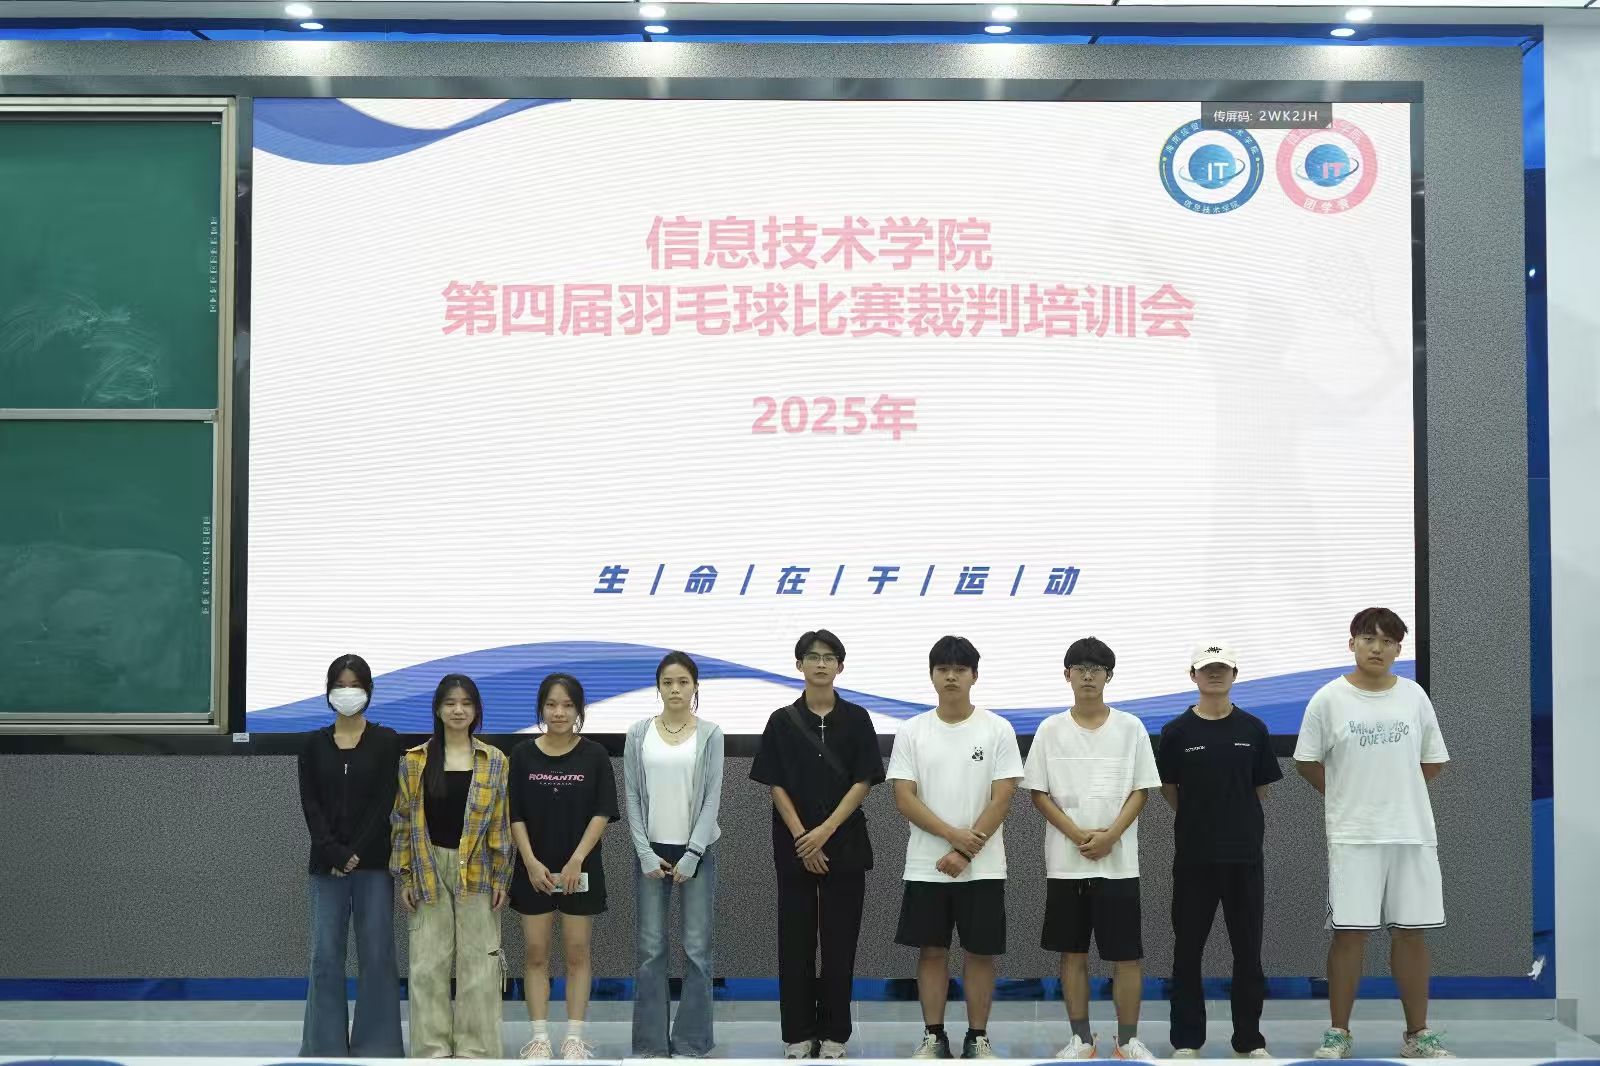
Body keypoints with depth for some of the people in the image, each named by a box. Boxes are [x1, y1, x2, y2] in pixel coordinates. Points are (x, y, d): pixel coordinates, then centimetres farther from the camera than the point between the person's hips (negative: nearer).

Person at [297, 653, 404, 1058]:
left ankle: (375, 1044, 9)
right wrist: (334, 854, -12)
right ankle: (327, 1044, 10)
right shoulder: (314, 743, 7)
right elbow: (310, 803, 1)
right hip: (327, 862, 2)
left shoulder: (386, 741, 2)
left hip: (373, 861, -1)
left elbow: (386, 801, -5)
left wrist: (357, 853, -12)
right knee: (325, 954, 1)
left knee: (376, 953, 1)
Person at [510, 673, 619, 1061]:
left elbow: (602, 813, -5)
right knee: (536, 954, 4)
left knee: (577, 953, 4)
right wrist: (531, 862, -10)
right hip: (534, 870, 1)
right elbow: (515, 815, 0)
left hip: (580, 869, -1)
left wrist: (576, 860, -13)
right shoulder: (523, 754, 0)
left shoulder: (594, 756, -2)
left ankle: (575, 1037, 10)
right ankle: (539, 1036, 11)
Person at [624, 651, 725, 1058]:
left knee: (697, 948, 0)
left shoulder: (710, 734, -2)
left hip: (697, 850, -1)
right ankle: (650, 1043, 11)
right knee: (651, 949, 3)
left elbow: (712, 797, -5)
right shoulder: (639, 733, 2)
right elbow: (632, 796, 1)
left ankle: (691, 1042, 8)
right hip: (652, 850, 1)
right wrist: (645, 853, -7)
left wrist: (692, 855, -12)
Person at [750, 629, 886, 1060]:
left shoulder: (856, 719, 1)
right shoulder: (782, 721, 2)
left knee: (839, 941, 3)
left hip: (845, 846, 0)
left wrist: (824, 832, -14)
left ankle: (834, 1034, 12)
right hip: (794, 847, 0)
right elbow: (776, 786, -1)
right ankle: (799, 1034, 12)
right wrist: (802, 838, -11)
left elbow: (862, 783, -4)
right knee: (796, 941, 4)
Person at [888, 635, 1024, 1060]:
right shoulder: (912, 732, 1)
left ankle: (977, 1038, 16)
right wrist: (953, 835, -16)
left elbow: (1002, 799, -8)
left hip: (982, 867, -1)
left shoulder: (998, 730, -3)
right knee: (931, 950, 7)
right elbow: (904, 798, -5)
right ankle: (933, 1037, 17)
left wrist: (964, 853, -14)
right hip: (925, 866, 1)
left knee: (981, 952, 5)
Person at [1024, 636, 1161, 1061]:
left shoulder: (1130, 727, 2)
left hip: (1118, 862, -1)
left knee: (1126, 955, 1)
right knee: (1073, 952, 8)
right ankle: (1081, 1039, 17)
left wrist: (1110, 836, -13)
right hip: (1065, 862, 1)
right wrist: (1078, 835, -12)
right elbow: (1039, 793, 1)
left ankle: (1129, 1040, 12)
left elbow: (1140, 791, 0)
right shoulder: (1050, 730, 3)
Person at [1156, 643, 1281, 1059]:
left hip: (1245, 853, 1)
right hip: (1193, 854, -1)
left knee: (1247, 948, 6)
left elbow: (1260, 788, 10)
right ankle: (1187, 1040, 13)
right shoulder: (1177, 732, -2)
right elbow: (1168, 788, 8)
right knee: (1188, 947, 4)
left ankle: (1250, 1038, 17)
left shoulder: (1253, 729, 2)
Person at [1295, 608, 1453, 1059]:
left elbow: (1433, 762, 13)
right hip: (1353, 834, -2)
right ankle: (1339, 1033, 10)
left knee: (1411, 933, 7)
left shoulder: (1414, 695, 4)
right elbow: (1306, 761, 4)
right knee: (1350, 932, 0)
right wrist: (1346, 796, 7)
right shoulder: (1329, 698, -4)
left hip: (1412, 832, 3)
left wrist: (1394, 786, 10)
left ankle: (1418, 1035, 17)